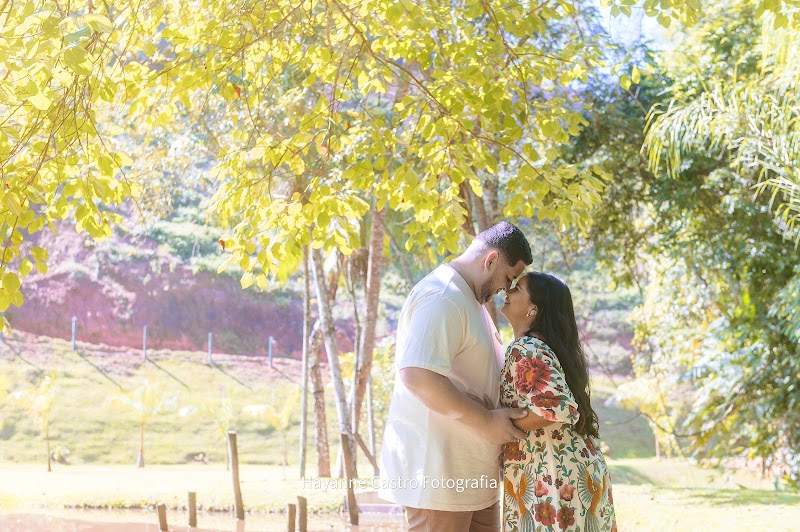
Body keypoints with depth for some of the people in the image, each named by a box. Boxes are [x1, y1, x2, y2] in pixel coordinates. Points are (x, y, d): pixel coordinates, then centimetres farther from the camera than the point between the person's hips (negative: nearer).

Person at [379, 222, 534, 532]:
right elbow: (417, 375, -28)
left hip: (471, 471, 10)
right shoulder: (442, 297, -16)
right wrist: (486, 422, -23)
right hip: (437, 469, -10)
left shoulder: (470, 299, 19)